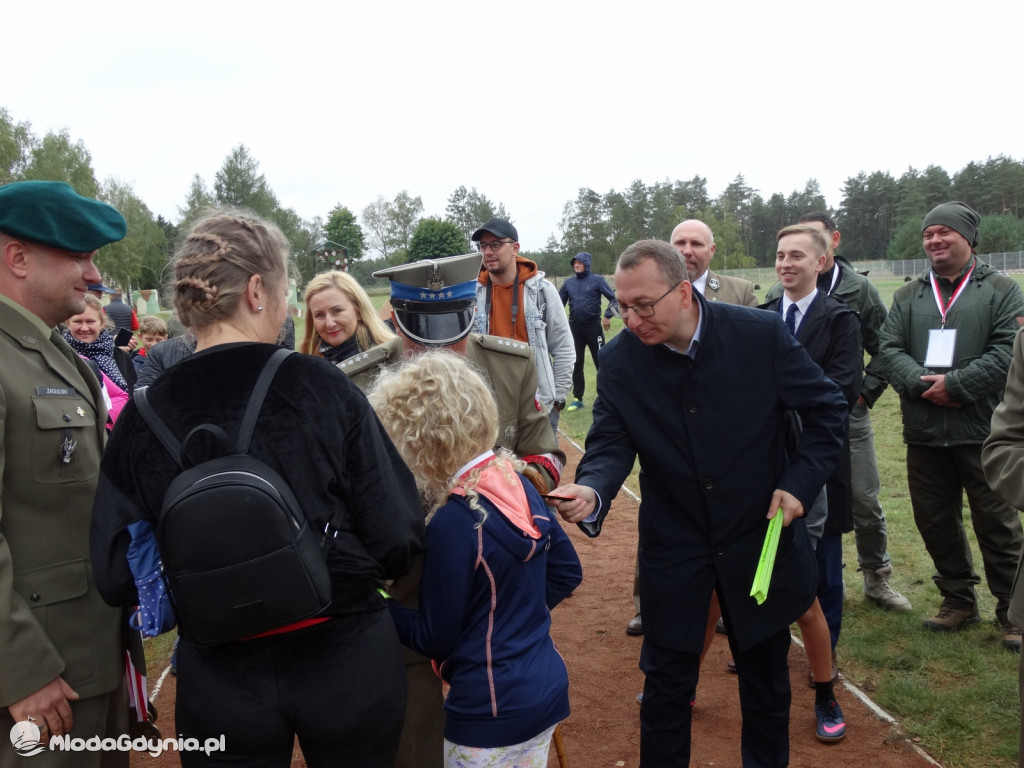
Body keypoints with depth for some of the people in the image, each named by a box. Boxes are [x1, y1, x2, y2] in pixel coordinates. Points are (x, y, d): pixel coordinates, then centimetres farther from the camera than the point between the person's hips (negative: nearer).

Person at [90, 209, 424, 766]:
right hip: (347, 662, -1)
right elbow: (399, 539, -15)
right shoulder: (322, 388, -17)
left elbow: (117, 579, -6)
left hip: (221, 680, 1)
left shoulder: (143, 417, -10)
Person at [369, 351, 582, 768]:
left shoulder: (453, 523, -26)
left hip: (492, 713, -7)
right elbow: (567, 571, 7)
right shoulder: (517, 482, -4)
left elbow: (433, 639, -15)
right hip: (547, 688, 7)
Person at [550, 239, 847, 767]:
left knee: (766, 680, 19)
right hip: (672, 544, 0)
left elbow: (827, 409, -4)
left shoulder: (761, 334, -15)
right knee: (666, 683, 10)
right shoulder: (619, 359, -11)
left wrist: (800, 482, -13)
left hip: (759, 537, 0)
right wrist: (592, 491, -33)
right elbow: (611, 444, -12)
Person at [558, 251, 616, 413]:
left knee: (601, 362, 2)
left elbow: (613, 298, -5)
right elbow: (559, 304, 14)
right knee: (576, 364, 7)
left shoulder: (597, 280, -3)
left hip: (593, 326, -4)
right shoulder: (568, 283, 9)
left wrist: (608, 316, -14)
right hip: (574, 327, 4)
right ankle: (577, 398, 16)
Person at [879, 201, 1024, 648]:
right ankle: (958, 601, 29)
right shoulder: (909, 296, 13)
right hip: (923, 432, 4)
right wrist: (922, 384, -15)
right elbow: (889, 348, 2)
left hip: (982, 431, -4)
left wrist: (955, 384, -17)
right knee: (934, 520, 12)